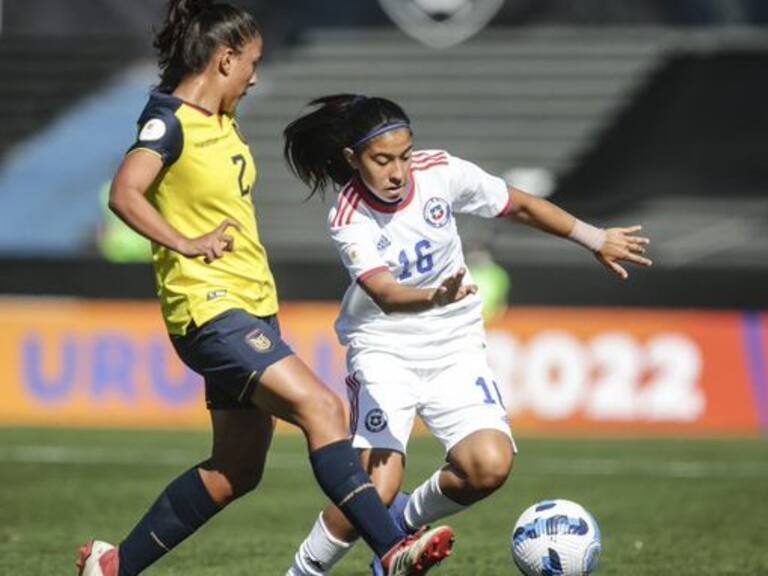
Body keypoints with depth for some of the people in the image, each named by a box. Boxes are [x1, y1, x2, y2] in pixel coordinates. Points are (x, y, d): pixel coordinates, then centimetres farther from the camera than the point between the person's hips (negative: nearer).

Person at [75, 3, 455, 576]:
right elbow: (124, 194, -26)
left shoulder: (222, 123, 15)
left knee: (236, 471, 11)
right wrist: (187, 244, -24)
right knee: (322, 407, -23)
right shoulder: (170, 122, -12)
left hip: (251, 308, 10)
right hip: (209, 308, -10)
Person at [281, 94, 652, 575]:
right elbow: (386, 295, -35)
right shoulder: (349, 220, -19)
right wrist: (435, 297, -55)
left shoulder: (441, 172, -11)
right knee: (375, 491, -18)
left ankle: (407, 519, 10)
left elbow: (521, 206, 4)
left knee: (490, 466, -19)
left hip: (455, 345, 3)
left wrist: (595, 238, 8)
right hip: (384, 350, -3)